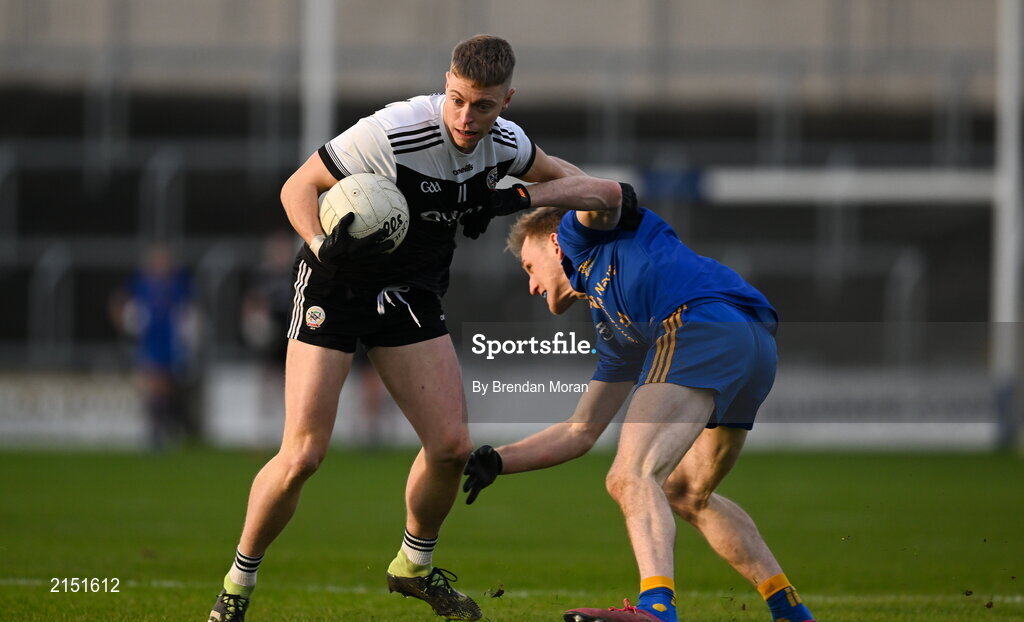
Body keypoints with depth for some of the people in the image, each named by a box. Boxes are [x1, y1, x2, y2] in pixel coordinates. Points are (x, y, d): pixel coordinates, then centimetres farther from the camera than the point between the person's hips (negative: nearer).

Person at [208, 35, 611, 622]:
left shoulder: (504, 142, -7)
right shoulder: (394, 133, -27)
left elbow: (565, 181, 12)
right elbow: (299, 186, -18)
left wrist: (518, 198, -9)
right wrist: (323, 245, -37)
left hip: (412, 296, 5)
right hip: (336, 287, -5)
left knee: (452, 445, -3)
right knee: (303, 454, -13)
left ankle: (414, 566, 23)